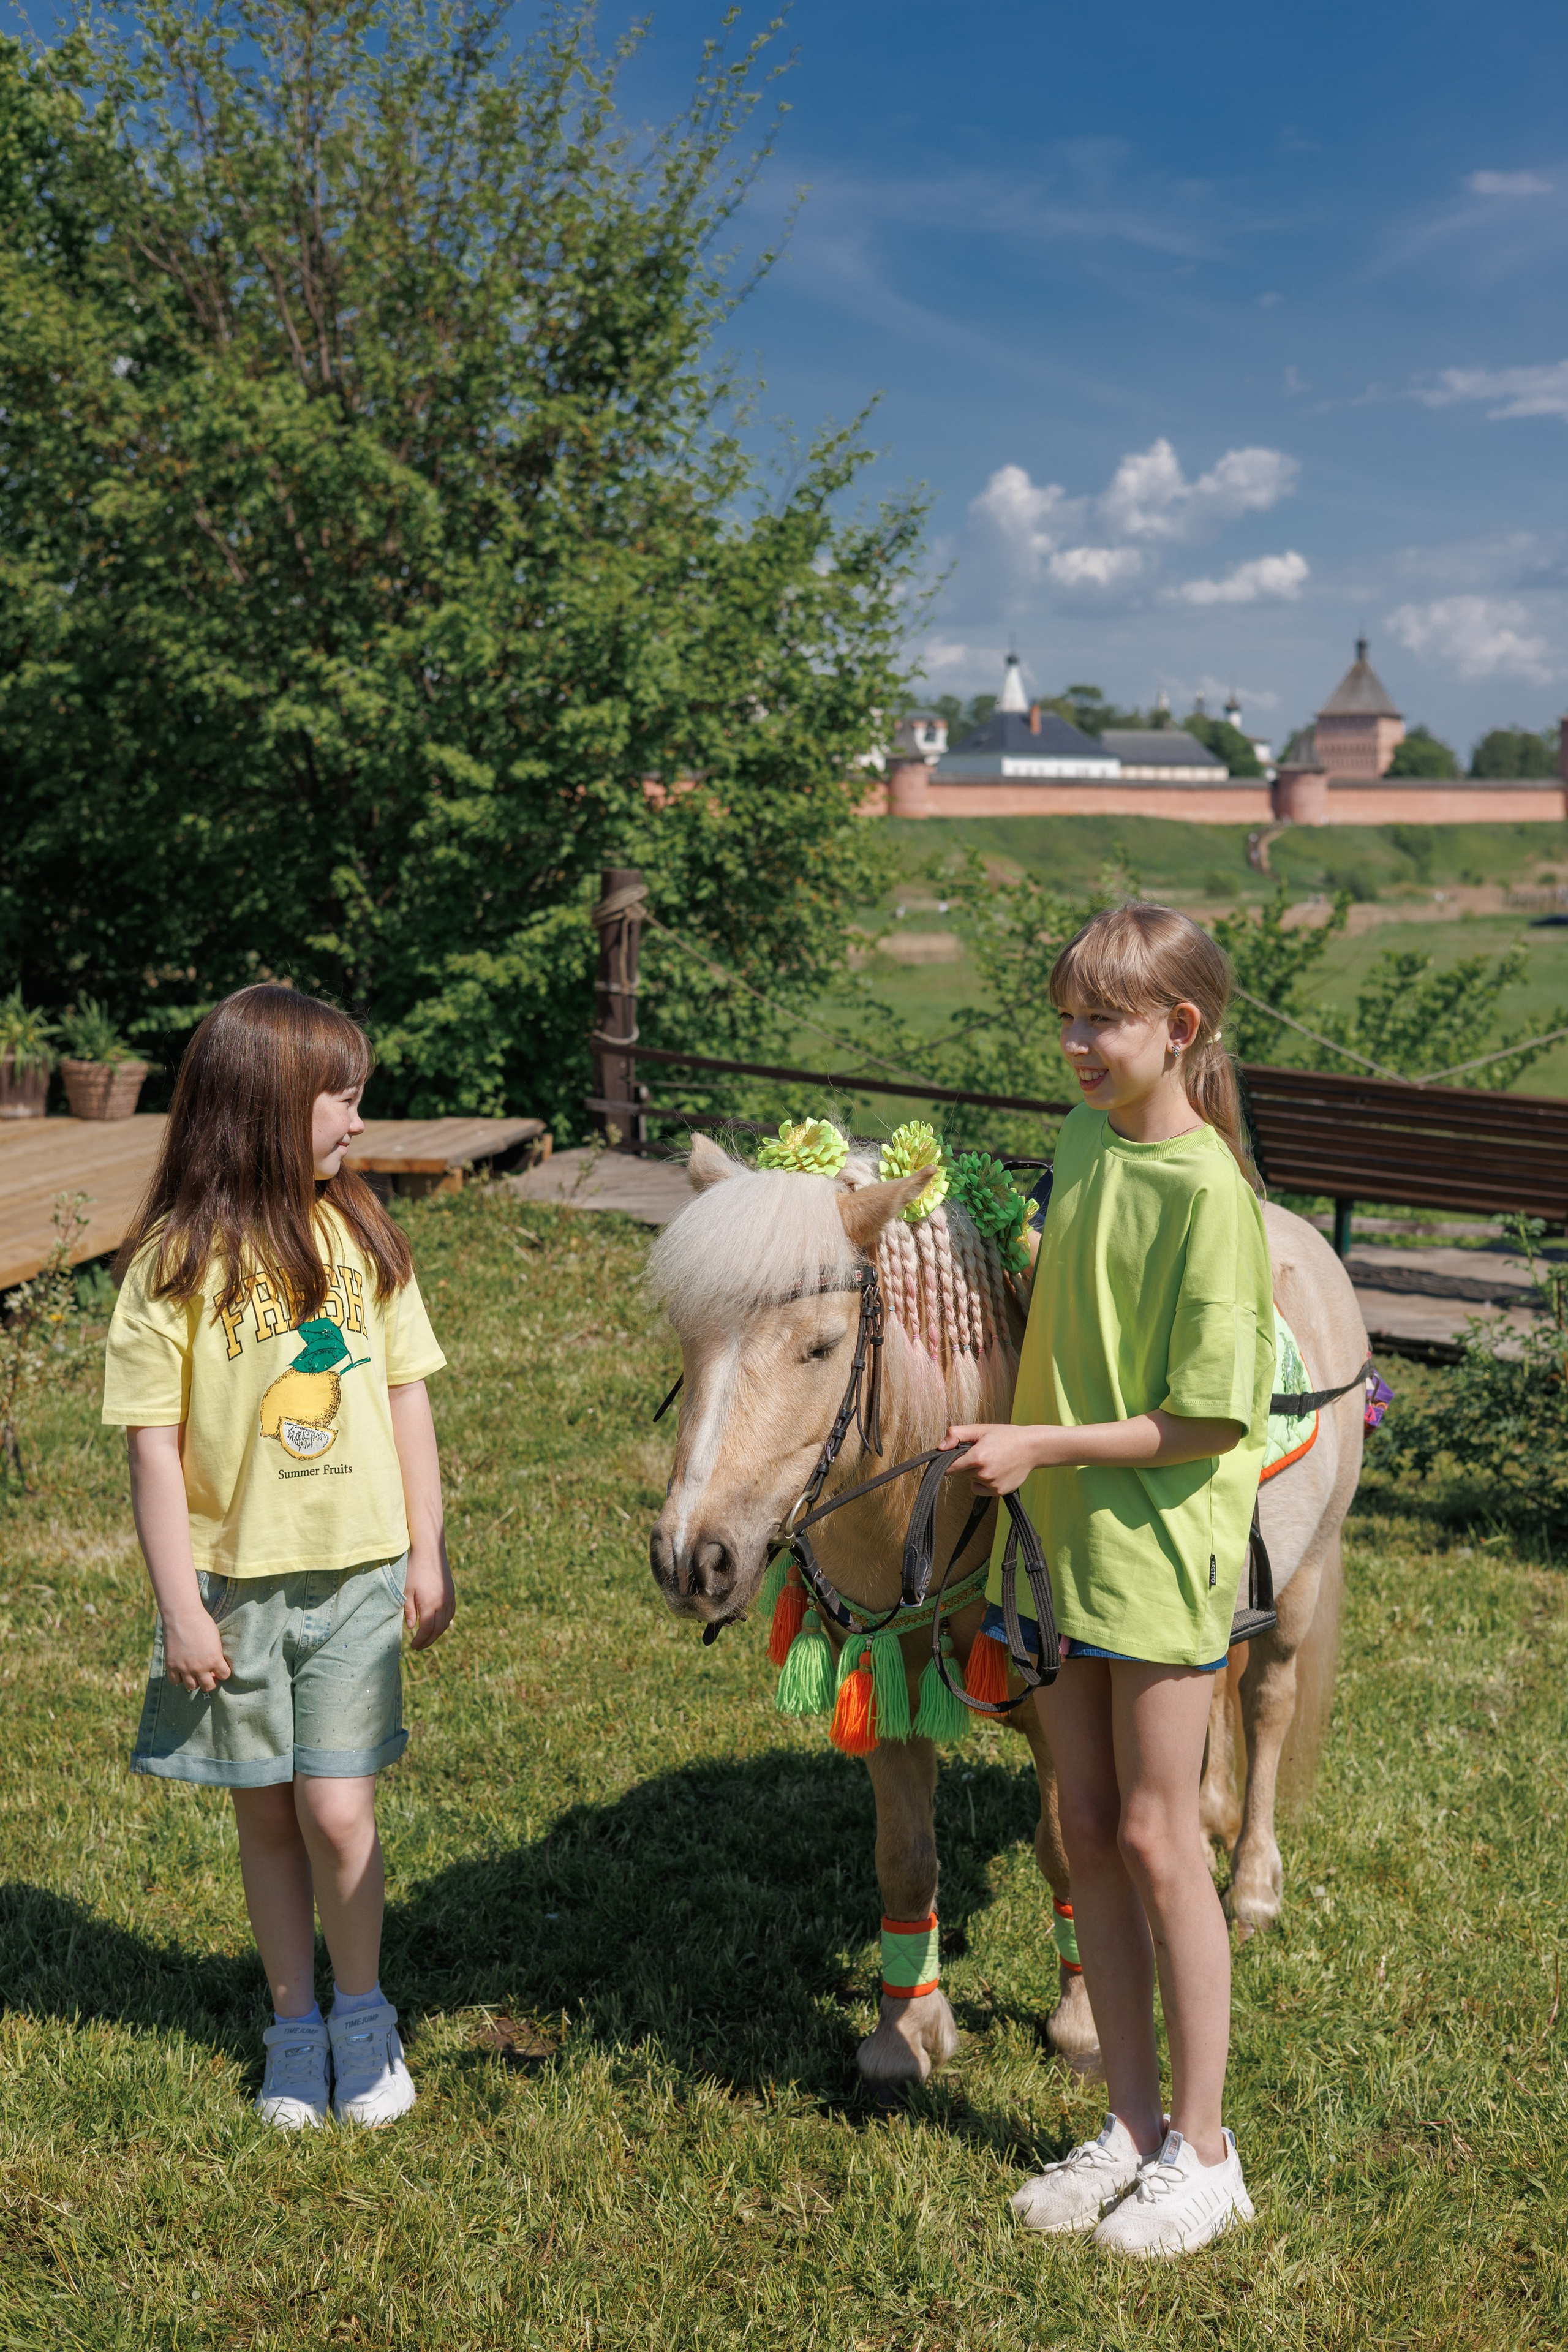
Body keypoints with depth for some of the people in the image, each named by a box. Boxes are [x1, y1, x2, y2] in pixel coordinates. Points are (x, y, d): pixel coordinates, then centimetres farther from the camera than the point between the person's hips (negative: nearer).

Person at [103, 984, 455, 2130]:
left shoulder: (361, 1234, -1)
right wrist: (181, 1605, -10)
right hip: (234, 1581, -1)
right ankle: (295, 2022, 31)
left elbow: (407, 1398, 5)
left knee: (338, 1813, -2)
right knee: (267, 1814, 12)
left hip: (356, 1574, 1)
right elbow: (155, 1446, -8)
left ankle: (364, 2014, 21)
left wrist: (428, 1553, 5)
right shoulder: (176, 1263, -11)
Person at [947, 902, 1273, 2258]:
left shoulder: (1206, 1191, -18)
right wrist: (1033, 1451, 9)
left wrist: (1042, 1446, -19)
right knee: (1088, 1830, 13)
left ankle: (1204, 2153, 20)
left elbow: (1208, 1423, -19)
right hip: (1064, 1533, 7)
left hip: (1163, 1542, -7)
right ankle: (1132, 2126, 27)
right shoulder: (1086, 1140, 5)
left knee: (1156, 1838, 2)